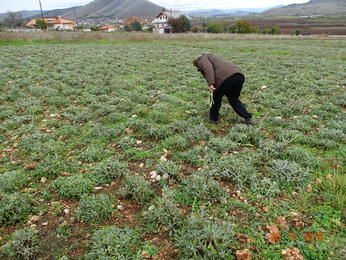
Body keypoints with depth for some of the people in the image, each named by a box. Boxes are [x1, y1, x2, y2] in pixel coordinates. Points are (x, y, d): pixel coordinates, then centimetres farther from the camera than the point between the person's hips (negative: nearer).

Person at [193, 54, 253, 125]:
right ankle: (248, 118, 17)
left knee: (216, 98, 13)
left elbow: (208, 68, -9)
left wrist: (211, 84, -19)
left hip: (225, 77, -8)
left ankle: (213, 118, 27)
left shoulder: (202, 60, 16)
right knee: (234, 100, 21)